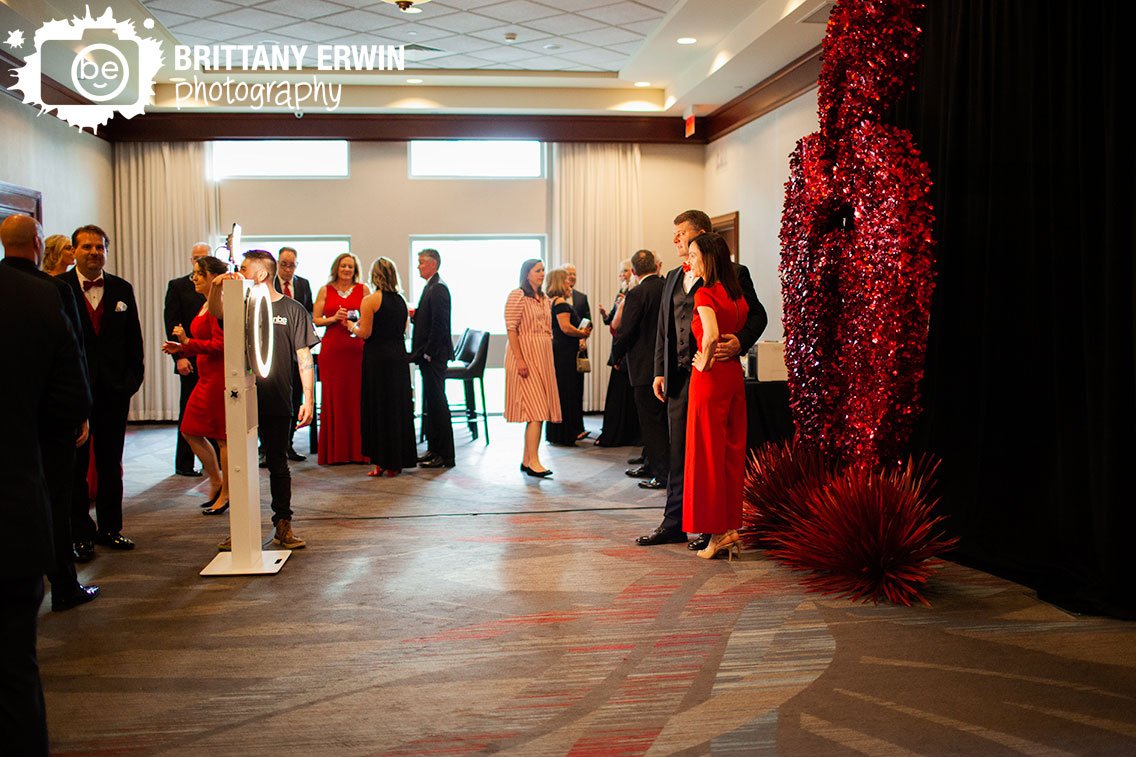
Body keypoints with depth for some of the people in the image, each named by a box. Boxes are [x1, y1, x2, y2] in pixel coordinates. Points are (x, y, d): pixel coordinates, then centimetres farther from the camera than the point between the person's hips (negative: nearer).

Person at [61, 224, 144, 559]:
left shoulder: (122, 289, 6)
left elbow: (133, 339, 8)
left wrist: (133, 378, 0)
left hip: (114, 389, 3)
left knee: (110, 462, 12)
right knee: (75, 464, 5)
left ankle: (110, 527, 23)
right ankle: (81, 534, 14)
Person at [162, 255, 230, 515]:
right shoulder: (205, 305, 16)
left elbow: (219, 345, -21)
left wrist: (188, 342, -15)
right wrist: (181, 348, 12)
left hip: (219, 377, -11)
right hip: (206, 377, 11)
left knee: (222, 436, -1)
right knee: (190, 431, 13)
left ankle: (225, 494, 10)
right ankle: (216, 483, 25)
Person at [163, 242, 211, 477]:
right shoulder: (178, 286, 3)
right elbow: (171, 323, -2)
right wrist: (179, 356, -10)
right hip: (191, 360, -2)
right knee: (189, 413, 4)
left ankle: (214, 460, 16)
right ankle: (184, 464, 12)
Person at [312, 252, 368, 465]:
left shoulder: (363, 289, 9)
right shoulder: (325, 290, 10)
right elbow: (315, 320, 8)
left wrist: (356, 321, -11)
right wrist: (334, 318, -9)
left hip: (357, 349, 0)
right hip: (332, 349, 0)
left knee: (357, 396, -2)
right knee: (333, 397, -1)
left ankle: (359, 450, 5)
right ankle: (334, 452, 5)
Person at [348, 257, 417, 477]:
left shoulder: (370, 300, -10)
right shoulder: (401, 300, 7)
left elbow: (365, 333, -12)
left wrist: (351, 326, 7)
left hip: (377, 358, -5)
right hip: (399, 355, 5)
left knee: (377, 407, 3)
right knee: (398, 407, 10)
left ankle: (381, 462, 6)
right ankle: (396, 462, 15)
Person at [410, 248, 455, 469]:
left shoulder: (438, 289, -14)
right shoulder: (431, 287, 18)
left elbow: (439, 325, -21)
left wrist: (428, 353, -20)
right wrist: (415, 315, 5)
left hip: (434, 355, -10)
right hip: (428, 354, 10)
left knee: (437, 402, -7)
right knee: (431, 403, 14)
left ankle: (444, 455, -2)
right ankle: (434, 449, 21)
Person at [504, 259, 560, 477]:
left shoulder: (544, 299, 18)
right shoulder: (517, 296, -7)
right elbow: (511, 329, -13)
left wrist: (549, 359, 16)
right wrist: (519, 359, -20)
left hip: (543, 357, 8)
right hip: (525, 355, -8)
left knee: (536, 411, 7)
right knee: (535, 411, -13)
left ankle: (526, 460, 13)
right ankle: (534, 461, -12)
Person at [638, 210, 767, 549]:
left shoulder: (734, 273, -3)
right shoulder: (672, 278, 17)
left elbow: (757, 315, -3)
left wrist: (740, 342, -21)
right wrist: (660, 371, 11)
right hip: (679, 378, 6)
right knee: (679, 452, 10)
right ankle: (674, 523, 19)